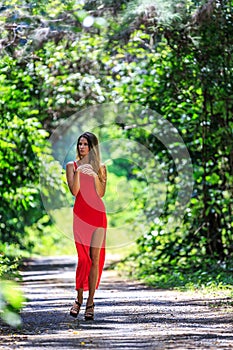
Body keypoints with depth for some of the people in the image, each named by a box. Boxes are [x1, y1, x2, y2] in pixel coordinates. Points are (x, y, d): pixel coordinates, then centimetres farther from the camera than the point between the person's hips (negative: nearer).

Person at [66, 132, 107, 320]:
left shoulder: (100, 168, 11)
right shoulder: (72, 166, 9)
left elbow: (101, 193, 1)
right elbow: (74, 191, -4)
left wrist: (95, 175, -11)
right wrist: (78, 172, -16)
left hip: (98, 214, 1)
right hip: (80, 213, -1)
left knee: (95, 257, -3)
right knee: (82, 257, -7)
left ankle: (90, 301, 0)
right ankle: (79, 298, 5)